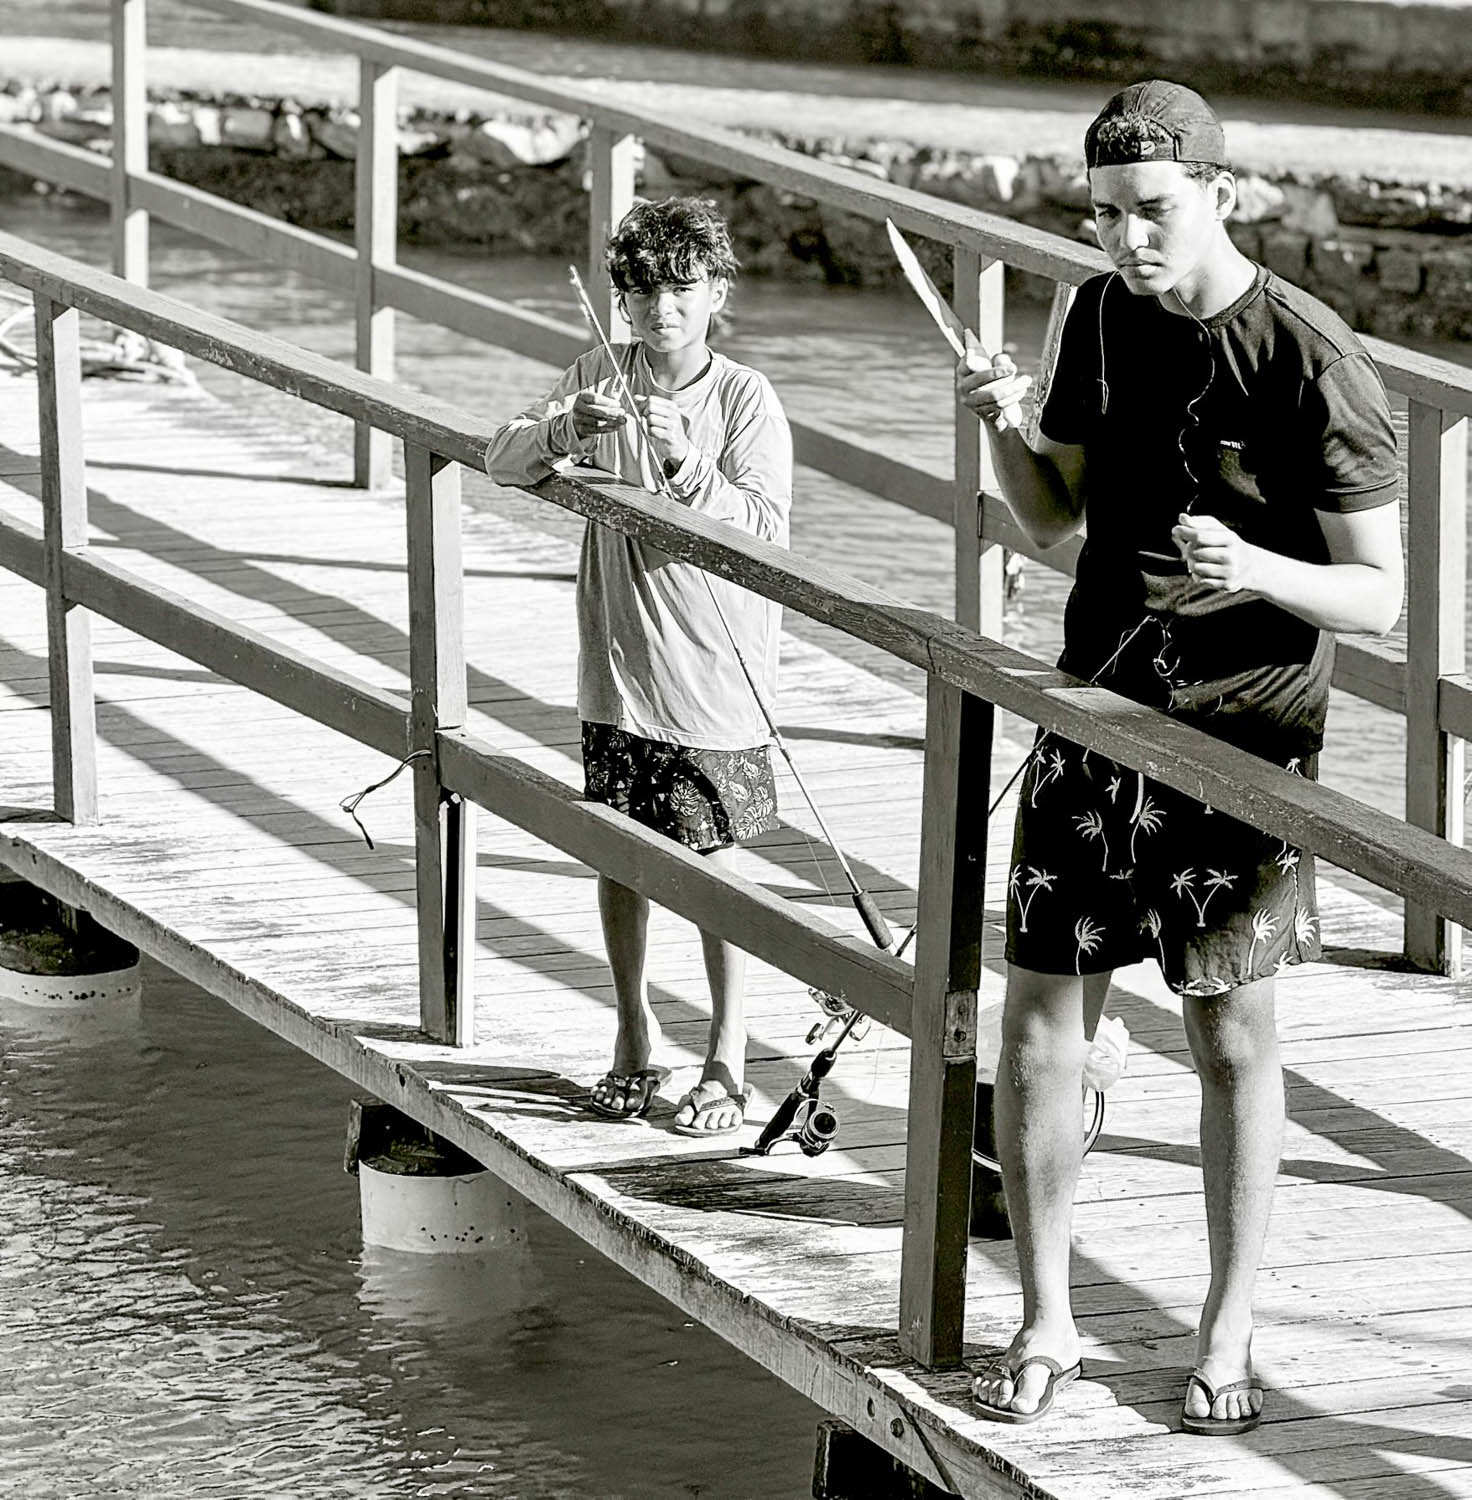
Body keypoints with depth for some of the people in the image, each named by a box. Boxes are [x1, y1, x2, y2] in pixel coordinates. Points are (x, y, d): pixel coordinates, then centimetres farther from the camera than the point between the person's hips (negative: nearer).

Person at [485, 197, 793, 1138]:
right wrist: (568, 430, -21)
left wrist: (687, 463, -27)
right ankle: (636, 1038, 27)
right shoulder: (601, 376, 3)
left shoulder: (747, 400, -8)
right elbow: (505, 462, -2)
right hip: (619, 670, 4)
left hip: (716, 680, -4)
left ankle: (727, 1062, 10)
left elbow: (765, 533, -14)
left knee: (717, 864, 0)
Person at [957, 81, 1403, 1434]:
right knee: (1041, 1015, 3)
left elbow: (1380, 597, -12)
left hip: (1243, 746, -5)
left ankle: (1227, 1336, 18)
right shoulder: (1103, 317, 4)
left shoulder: (1318, 368, -15)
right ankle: (1046, 1323, 15)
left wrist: (1256, 570, -32)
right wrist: (1005, 425, -7)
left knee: (1234, 1038, 5)